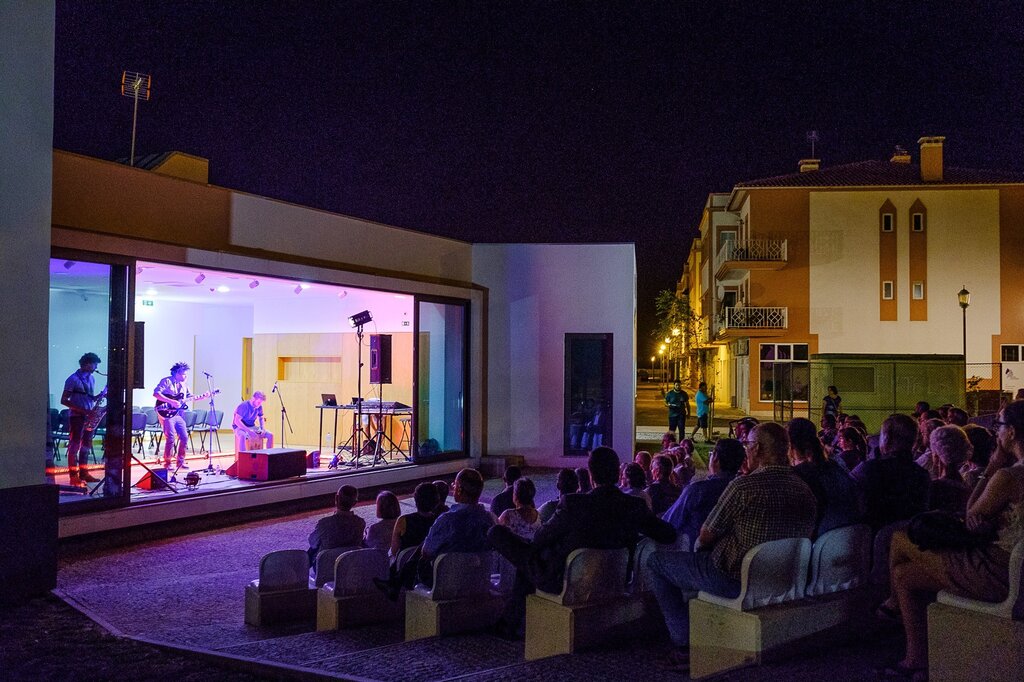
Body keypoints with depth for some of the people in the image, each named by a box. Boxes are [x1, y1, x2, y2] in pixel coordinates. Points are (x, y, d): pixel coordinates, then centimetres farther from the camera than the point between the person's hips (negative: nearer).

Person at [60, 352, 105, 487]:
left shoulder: (91, 379, 12)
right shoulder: (73, 379, -11)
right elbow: (64, 401, -12)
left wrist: (99, 396, 0)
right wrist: (81, 410, -19)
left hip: (88, 417, 7)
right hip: (76, 417, -7)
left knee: (86, 445, 11)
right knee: (75, 446, -5)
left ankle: (84, 473, 19)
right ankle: (74, 476, -3)